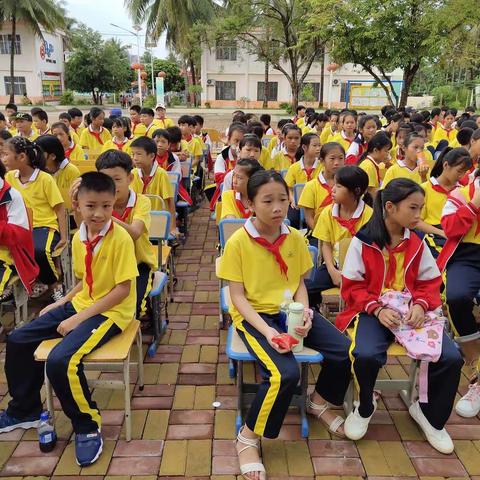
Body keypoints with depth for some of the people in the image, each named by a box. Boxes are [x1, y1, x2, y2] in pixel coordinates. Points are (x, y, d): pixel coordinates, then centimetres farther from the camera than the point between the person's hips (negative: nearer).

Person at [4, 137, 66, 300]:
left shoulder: (45, 179, -8)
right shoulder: (9, 177, 7)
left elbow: (60, 209, -5)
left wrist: (63, 237, -9)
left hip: (45, 227, -5)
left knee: (39, 251, -37)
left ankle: (55, 285, -7)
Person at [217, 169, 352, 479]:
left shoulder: (295, 238, 0)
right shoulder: (238, 242, -15)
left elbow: (299, 283, 8)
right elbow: (238, 296, -13)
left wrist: (304, 314, -12)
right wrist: (266, 330, -26)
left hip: (290, 310, 6)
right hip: (254, 314, -5)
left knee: (346, 351, -8)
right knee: (285, 373, -30)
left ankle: (319, 402, 24)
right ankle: (249, 437, -4)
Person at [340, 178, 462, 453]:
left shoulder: (417, 242, 4)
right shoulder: (363, 242, -7)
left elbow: (430, 283, 8)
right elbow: (352, 286, -5)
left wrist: (420, 305, -13)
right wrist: (377, 309, -20)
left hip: (412, 310, 4)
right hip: (373, 311, -3)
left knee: (451, 357, -18)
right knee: (367, 355, -34)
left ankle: (429, 413, 13)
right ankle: (366, 407, 3)